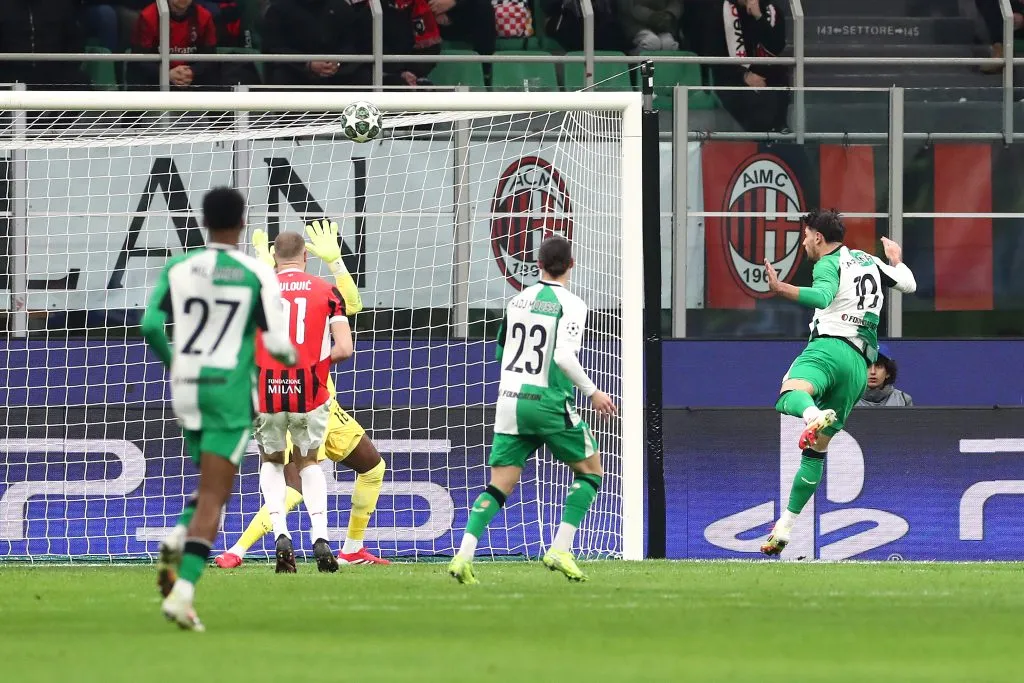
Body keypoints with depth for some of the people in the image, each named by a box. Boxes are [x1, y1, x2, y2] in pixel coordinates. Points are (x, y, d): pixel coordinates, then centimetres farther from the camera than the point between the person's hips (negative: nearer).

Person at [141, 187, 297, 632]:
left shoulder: (178, 268, 2)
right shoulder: (258, 274, -6)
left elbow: (150, 326, -4)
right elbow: (276, 344, -8)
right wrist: (291, 357, 17)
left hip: (187, 389, 4)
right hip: (230, 391, -4)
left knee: (214, 486, 23)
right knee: (212, 498, -5)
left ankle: (175, 544, -4)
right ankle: (183, 592, -17)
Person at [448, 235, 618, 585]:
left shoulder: (517, 300, 10)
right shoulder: (571, 305, -8)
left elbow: (500, 351, 19)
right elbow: (564, 357, -20)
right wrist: (592, 392, -9)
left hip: (510, 399, 5)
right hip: (549, 403, -5)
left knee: (499, 486, 4)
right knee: (590, 471, 14)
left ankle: (464, 555, -14)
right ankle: (560, 550, 1)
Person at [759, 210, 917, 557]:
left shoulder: (829, 264, 1)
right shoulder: (868, 260, 23)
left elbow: (823, 296, -20)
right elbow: (908, 284, 31)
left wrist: (781, 289, -30)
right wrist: (896, 259, 49)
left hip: (831, 347, -7)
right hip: (861, 365, 7)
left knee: (789, 395, -35)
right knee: (817, 449, 14)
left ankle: (815, 416, -70)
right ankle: (785, 525, 16)